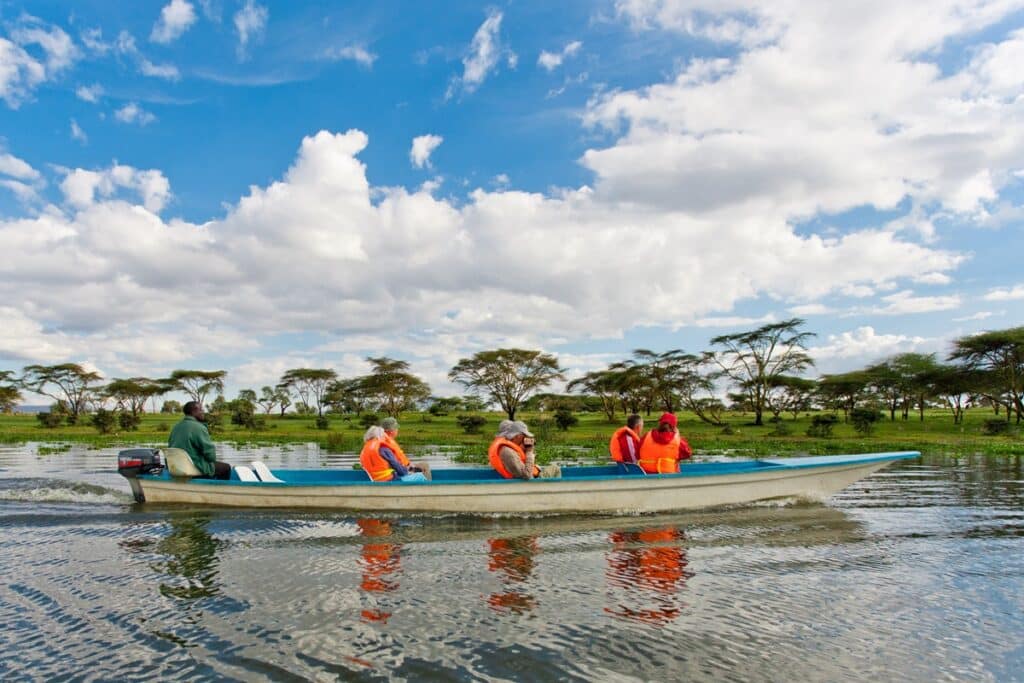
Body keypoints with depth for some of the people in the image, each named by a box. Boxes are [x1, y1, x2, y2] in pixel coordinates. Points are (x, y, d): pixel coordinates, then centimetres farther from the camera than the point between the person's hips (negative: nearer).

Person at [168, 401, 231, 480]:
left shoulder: (176, 427, 7)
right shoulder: (199, 428, -18)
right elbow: (210, 453, -17)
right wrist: (212, 459, 4)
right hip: (197, 470, -9)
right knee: (226, 468, 10)